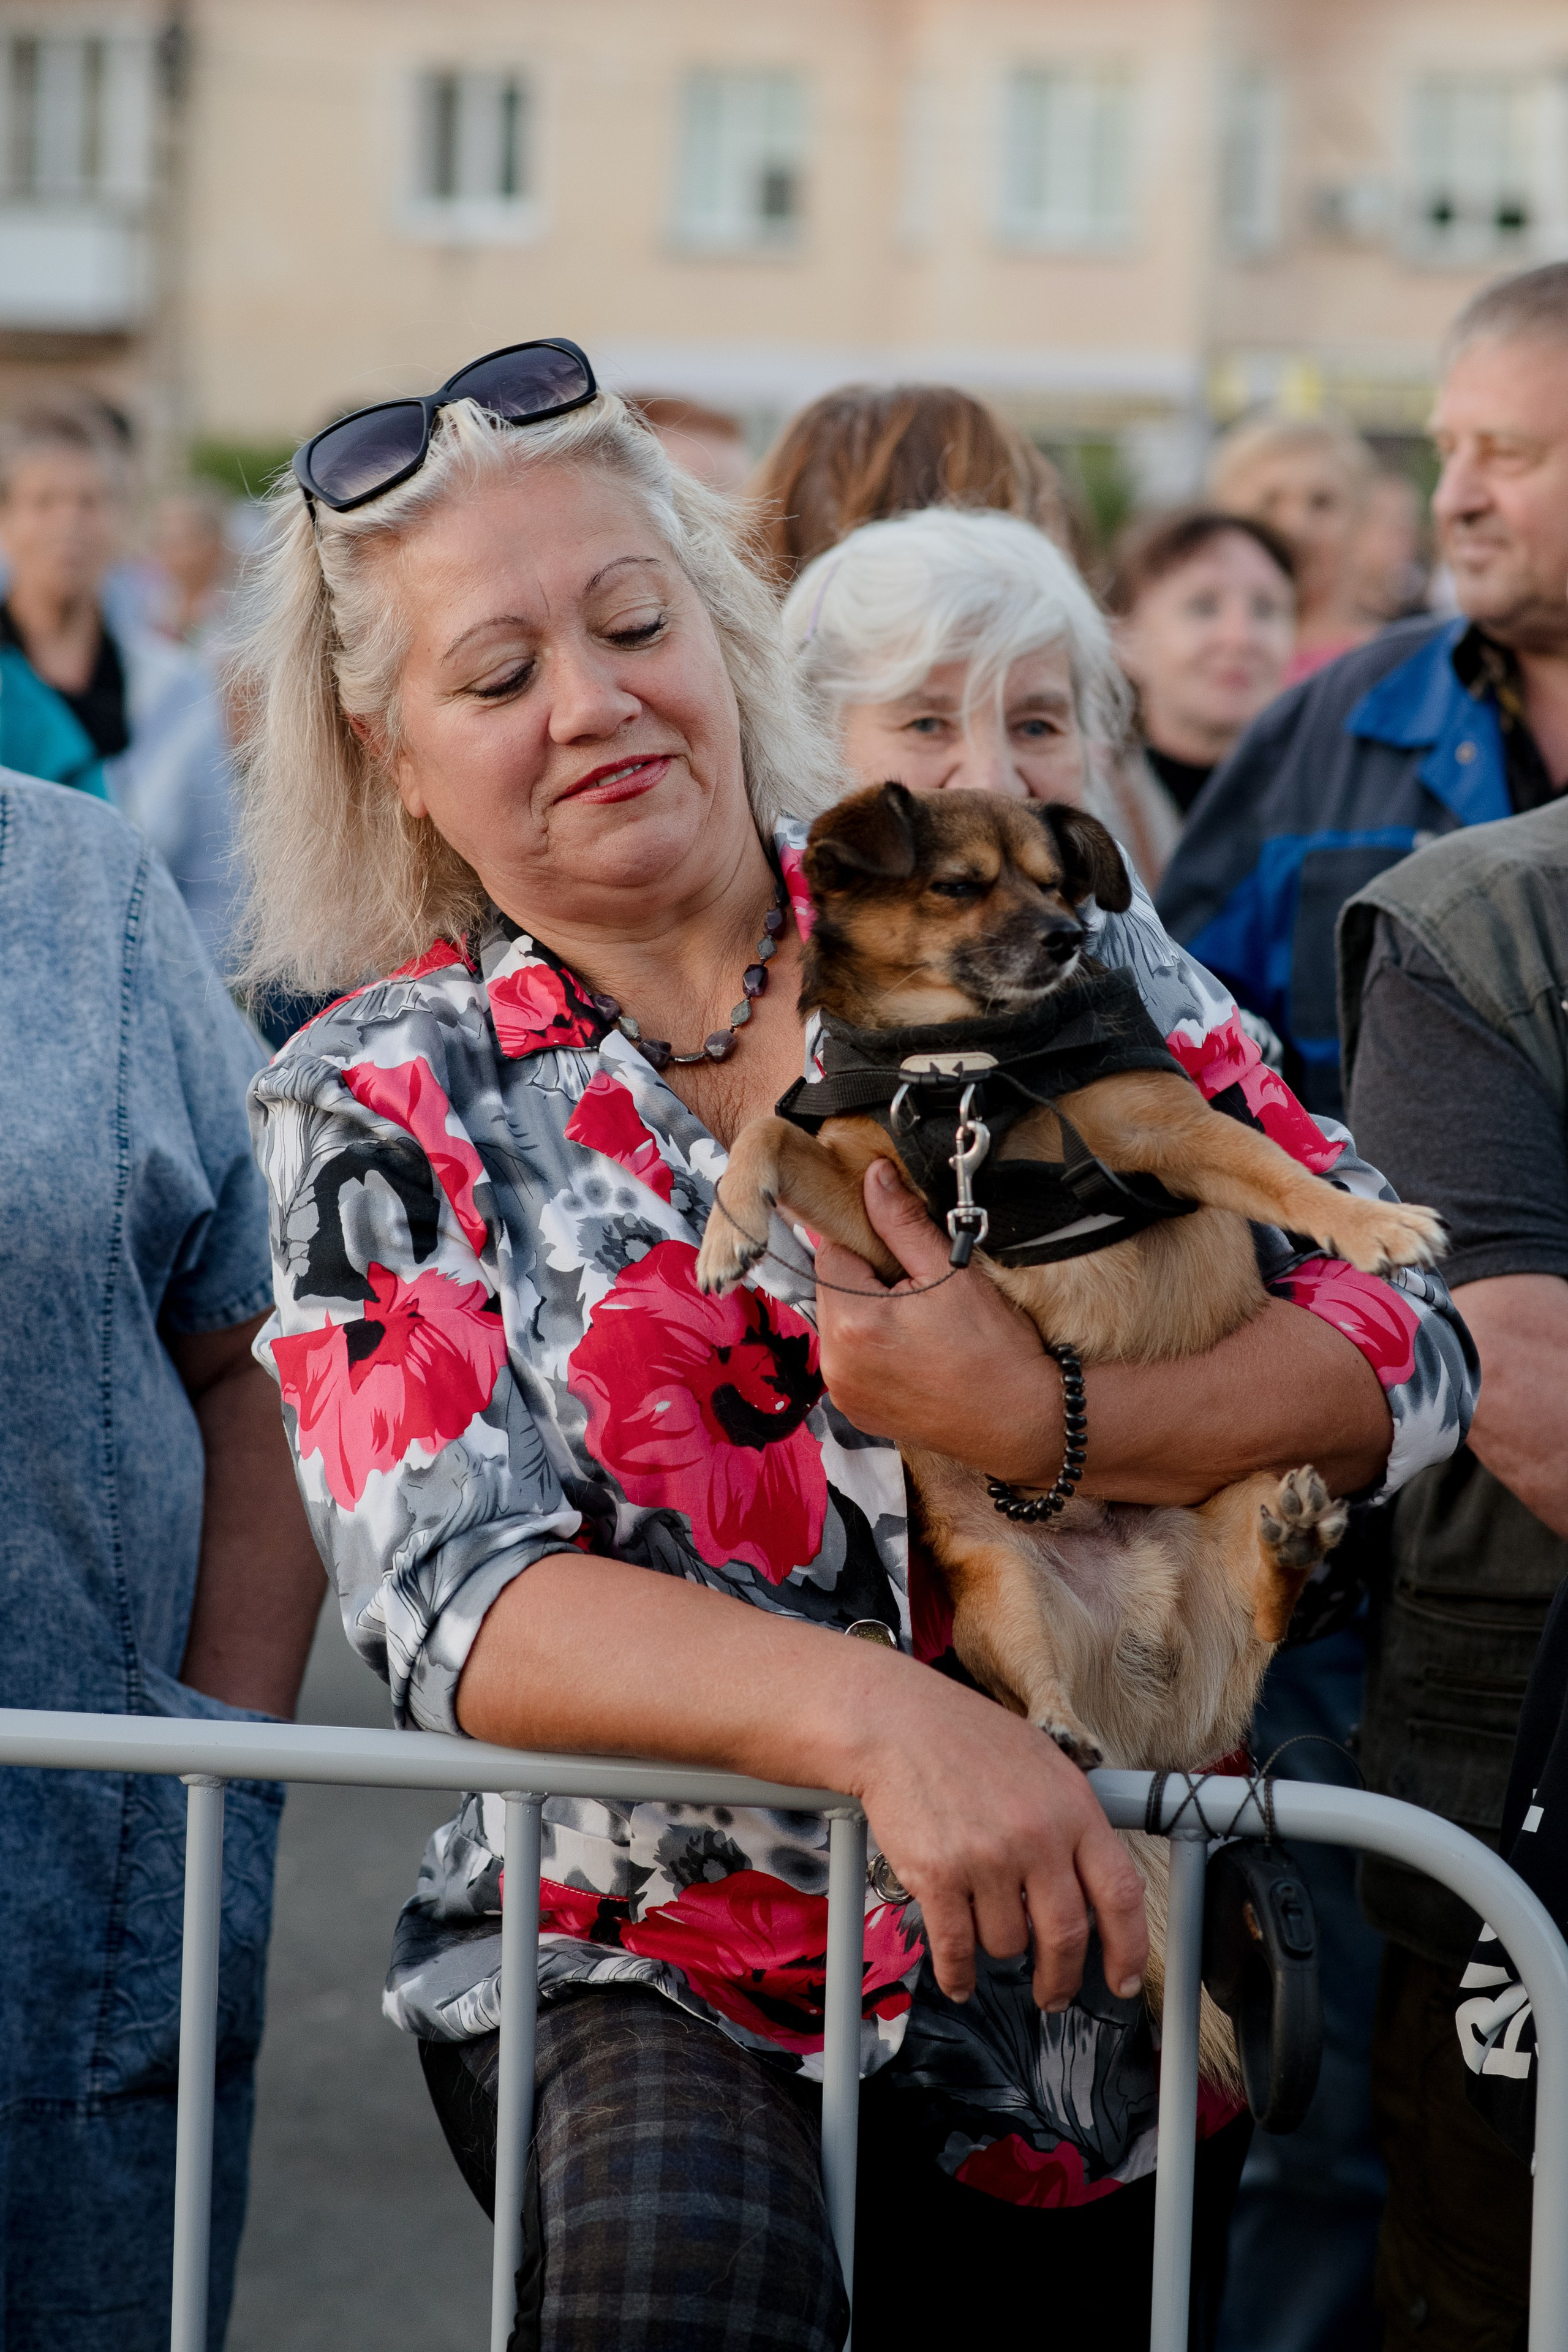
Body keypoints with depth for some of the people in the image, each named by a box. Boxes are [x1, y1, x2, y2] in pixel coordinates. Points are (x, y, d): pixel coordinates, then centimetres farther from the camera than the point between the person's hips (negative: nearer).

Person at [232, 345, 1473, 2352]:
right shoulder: (379, 1111, -1)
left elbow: (1407, 1348, -2)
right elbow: (455, 1598, -14)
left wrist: (1045, 1430, -20)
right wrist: (878, 1712, -30)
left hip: (1121, 1982, 3)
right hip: (648, 1984, -3)